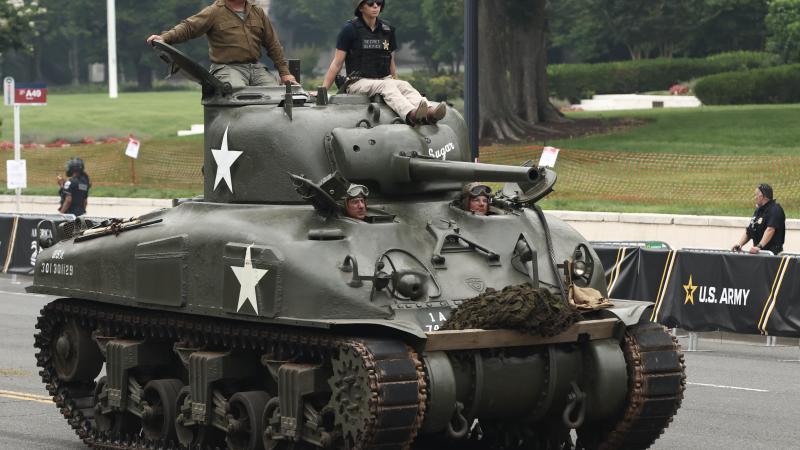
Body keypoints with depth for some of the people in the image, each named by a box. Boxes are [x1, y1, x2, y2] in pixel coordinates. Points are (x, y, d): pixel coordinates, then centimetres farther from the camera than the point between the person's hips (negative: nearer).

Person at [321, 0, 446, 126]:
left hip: (385, 79, 4)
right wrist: (323, 90, -6)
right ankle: (411, 115, -60)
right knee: (386, 85, -33)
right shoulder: (350, 29, -1)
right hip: (358, 82, -4)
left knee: (404, 85, -26)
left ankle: (428, 113, -54)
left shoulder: (387, 29, 13)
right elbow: (337, 63, 0)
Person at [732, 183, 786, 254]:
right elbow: (748, 232, 21)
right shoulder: (758, 211, 20)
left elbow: (770, 230, -21)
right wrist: (739, 244, 5)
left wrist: (759, 246, -31)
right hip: (758, 252, 8)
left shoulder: (774, 210, -8)